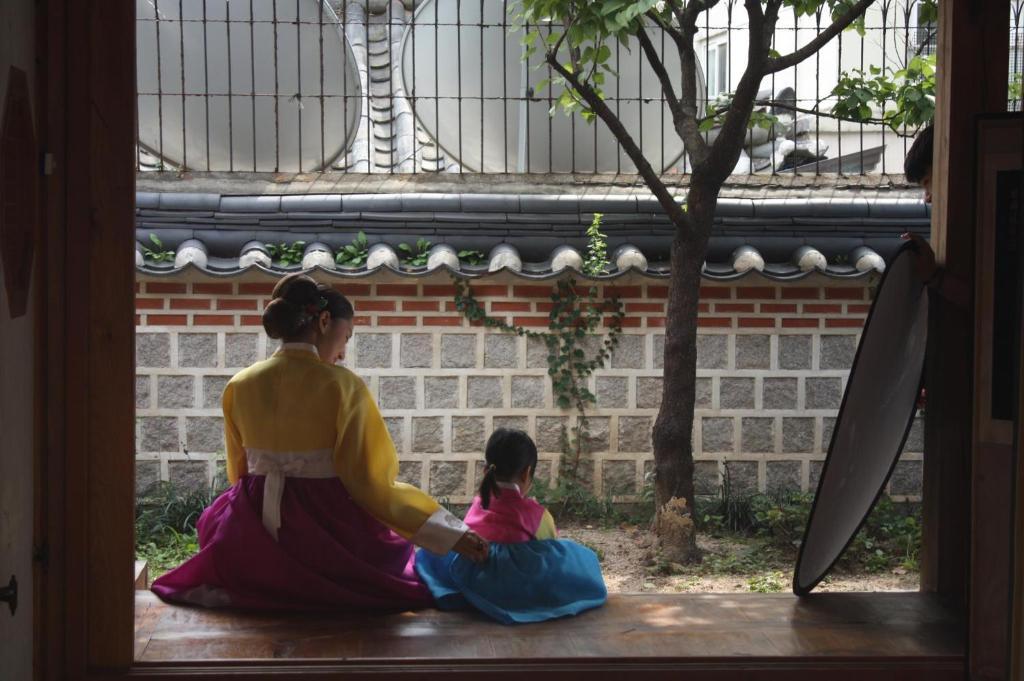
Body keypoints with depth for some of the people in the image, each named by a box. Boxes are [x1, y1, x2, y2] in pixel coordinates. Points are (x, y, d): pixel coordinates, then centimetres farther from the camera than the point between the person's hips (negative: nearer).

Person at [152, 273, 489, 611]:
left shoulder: (240, 385, 2)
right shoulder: (341, 385, -12)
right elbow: (371, 482, -15)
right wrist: (453, 534, -13)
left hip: (253, 545, 3)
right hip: (326, 535, -2)